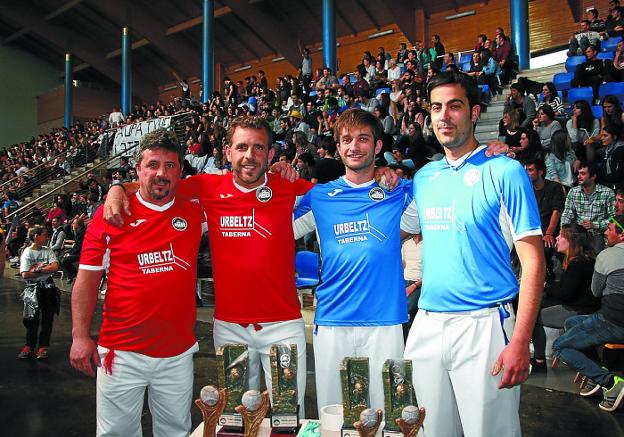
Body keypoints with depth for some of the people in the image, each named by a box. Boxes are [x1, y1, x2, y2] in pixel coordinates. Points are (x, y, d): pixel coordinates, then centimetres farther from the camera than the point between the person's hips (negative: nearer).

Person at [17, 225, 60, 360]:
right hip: (33, 288, -3)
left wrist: (37, 269, -13)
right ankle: (29, 346, 15)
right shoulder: (27, 252, -4)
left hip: (48, 287, 3)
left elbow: (55, 267, -9)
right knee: (32, 318, 1)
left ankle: (43, 346, 14)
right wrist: (45, 269, -10)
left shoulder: (48, 250, 5)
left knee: (47, 318, 4)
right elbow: (25, 274, -14)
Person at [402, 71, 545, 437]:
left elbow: (533, 260, -11)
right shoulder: (424, 177, 9)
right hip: (427, 324, 5)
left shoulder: (504, 172, -7)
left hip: (483, 324, -5)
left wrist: (521, 341, -17)